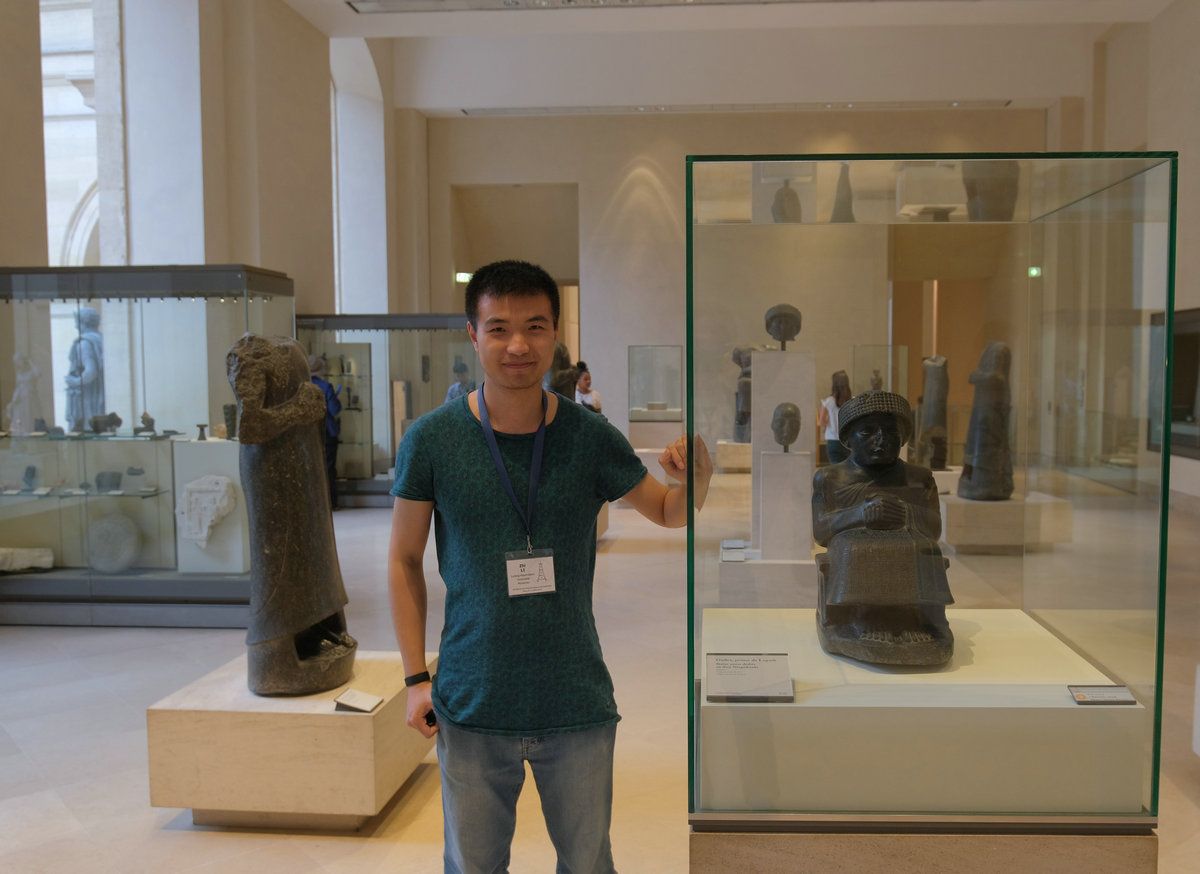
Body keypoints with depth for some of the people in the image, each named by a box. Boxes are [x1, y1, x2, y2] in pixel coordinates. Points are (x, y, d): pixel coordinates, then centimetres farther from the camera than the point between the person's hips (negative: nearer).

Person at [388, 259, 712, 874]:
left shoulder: (590, 437, -6)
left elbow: (669, 514, 7)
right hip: (471, 708, 0)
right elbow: (404, 560, 2)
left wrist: (696, 478, -16)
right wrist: (416, 678, -2)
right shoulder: (432, 439, -8)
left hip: (578, 706, 1)